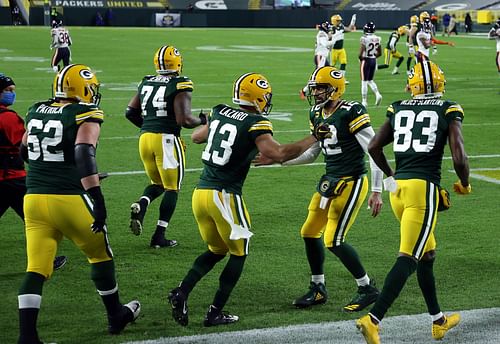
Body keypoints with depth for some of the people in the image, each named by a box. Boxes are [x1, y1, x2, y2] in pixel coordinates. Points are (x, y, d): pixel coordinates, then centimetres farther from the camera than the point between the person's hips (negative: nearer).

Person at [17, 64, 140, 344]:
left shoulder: (37, 112, 11)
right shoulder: (86, 116, -7)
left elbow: (24, 151, 26)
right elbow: (84, 156, -22)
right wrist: (98, 199, -25)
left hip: (35, 198, 5)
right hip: (70, 200, -5)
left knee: (36, 269, 4)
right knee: (100, 255, 18)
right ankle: (116, 316, 33)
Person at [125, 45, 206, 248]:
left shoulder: (146, 83, 9)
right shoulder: (180, 86, -9)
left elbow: (130, 112, 13)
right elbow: (184, 120, -16)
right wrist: (202, 121, 3)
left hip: (145, 138, 6)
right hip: (167, 139, -6)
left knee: (157, 184, 22)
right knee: (171, 189, 8)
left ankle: (140, 206, -8)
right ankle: (159, 236, 5)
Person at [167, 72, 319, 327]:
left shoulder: (219, 113, 10)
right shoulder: (256, 124, -9)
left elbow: (196, 137, 26)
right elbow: (278, 154, -22)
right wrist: (314, 138, -13)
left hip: (200, 192, 7)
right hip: (225, 196, -6)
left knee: (216, 250, 23)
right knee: (238, 254, 13)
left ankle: (181, 293, 5)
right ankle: (215, 313, 12)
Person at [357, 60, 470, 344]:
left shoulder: (398, 109, 11)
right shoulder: (449, 111, 0)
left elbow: (374, 147, 11)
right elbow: (459, 158, -8)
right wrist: (465, 184, 11)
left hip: (399, 186, 6)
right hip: (424, 189, -6)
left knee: (427, 254, 20)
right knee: (408, 260, -7)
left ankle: (439, 320, 30)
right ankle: (374, 319, -19)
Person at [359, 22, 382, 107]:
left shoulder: (364, 39, -18)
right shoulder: (377, 39, 3)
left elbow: (361, 53, -20)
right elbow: (380, 53, 9)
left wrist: (360, 57, -1)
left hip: (366, 60, -6)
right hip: (374, 61, 6)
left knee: (364, 81, 4)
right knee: (370, 80, 20)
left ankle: (364, 101, 8)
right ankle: (377, 94, -1)